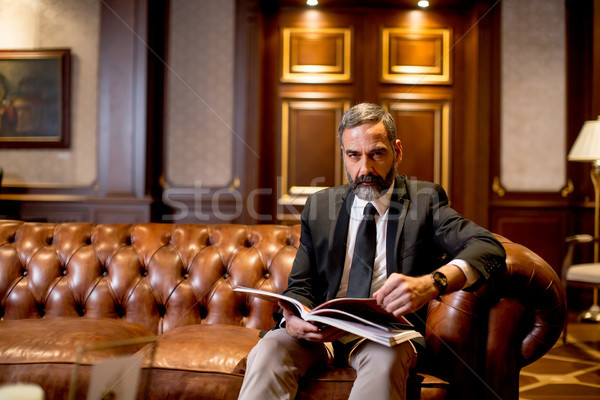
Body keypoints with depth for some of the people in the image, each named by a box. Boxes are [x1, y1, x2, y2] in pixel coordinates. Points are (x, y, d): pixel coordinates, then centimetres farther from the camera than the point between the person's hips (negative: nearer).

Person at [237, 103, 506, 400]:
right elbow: (300, 286, 10)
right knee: (269, 348, -29)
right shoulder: (319, 206, 13)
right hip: (321, 333, 2)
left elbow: (488, 247, -12)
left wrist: (430, 284, -33)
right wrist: (294, 321, -16)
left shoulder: (423, 200, 4)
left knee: (385, 357, -36)